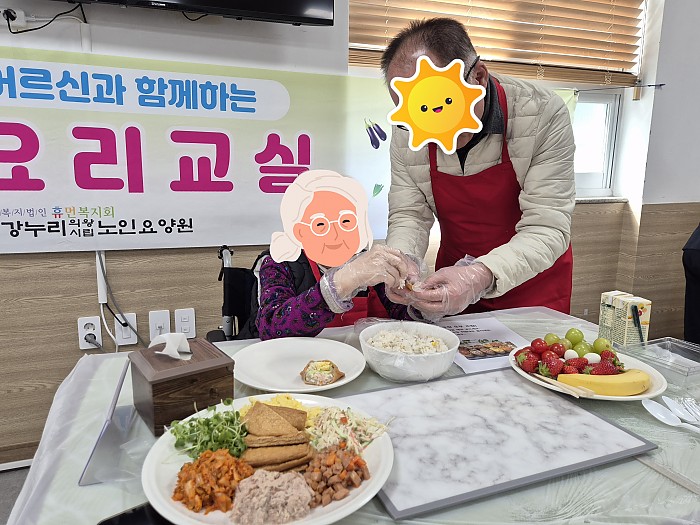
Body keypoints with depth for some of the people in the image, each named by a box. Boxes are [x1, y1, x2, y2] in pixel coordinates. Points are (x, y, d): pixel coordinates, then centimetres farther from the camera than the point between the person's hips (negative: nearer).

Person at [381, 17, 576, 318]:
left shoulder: (543, 115, -24)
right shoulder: (407, 130, -15)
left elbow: (547, 229, -27)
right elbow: (409, 214, -9)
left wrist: (483, 276, -45)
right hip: (454, 274, 2)